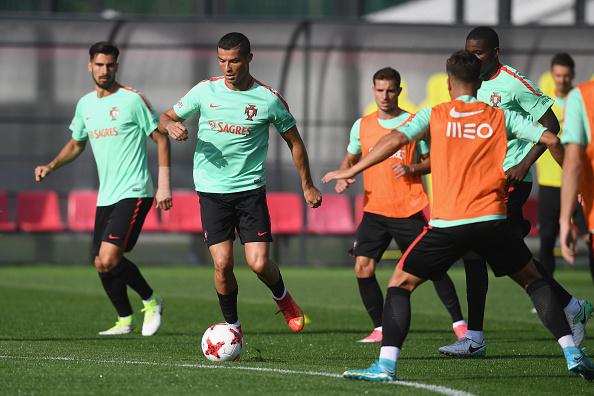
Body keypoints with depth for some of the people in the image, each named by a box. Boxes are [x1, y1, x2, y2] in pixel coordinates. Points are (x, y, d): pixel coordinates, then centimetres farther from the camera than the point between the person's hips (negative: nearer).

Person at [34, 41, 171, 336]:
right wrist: (51, 166, 9)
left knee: (109, 259, -19)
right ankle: (125, 320, 24)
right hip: (105, 197, 7)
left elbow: (161, 139, -4)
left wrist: (164, 185, -11)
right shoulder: (85, 104, 12)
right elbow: (76, 144, 26)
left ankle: (151, 301, 2)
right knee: (102, 265, 6)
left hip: (133, 193, -7)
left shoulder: (132, 100, -7)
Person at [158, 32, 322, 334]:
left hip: (250, 188, -1)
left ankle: (282, 298, 23)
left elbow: (294, 141, 9)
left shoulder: (269, 99, -4)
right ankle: (232, 327, 12)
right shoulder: (205, 91, 0)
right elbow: (166, 118, 10)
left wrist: (307, 185, 12)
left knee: (259, 263, -10)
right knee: (222, 264, -8)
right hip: (211, 191, 1)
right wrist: (171, 126, -15)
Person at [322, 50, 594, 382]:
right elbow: (550, 139, 6)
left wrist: (352, 171, 2)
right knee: (533, 280, 20)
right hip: (492, 218, 2)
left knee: (400, 284, 11)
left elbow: (396, 139, -5)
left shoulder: (434, 115, 8)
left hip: (447, 224, -2)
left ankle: (386, 364, -6)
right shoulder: (501, 117, 11)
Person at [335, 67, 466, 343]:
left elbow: (432, 161, 3)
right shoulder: (362, 126, 8)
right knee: (362, 267, -9)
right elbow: (351, 158, 22)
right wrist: (343, 177, 2)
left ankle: (459, 323, 9)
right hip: (374, 211, 3)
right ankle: (380, 328, 2)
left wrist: (411, 168, -15)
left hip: (409, 211, -3)